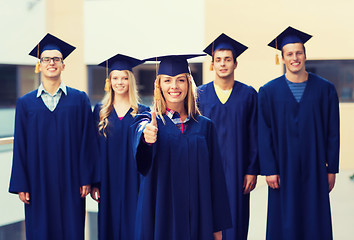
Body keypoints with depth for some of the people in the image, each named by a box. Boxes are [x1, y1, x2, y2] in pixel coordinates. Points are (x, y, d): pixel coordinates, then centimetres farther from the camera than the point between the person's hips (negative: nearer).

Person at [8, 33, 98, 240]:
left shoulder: (79, 99, 3)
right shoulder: (25, 103, 5)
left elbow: (87, 141, 0)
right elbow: (20, 146, 4)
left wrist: (87, 179, -4)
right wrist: (21, 185, -1)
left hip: (70, 184, 0)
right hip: (38, 183, 1)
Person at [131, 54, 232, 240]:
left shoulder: (204, 126, 5)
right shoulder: (149, 122, 0)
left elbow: (215, 177, 6)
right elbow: (141, 133, -25)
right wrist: (147, 137, -49)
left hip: (197, 218, 2)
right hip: (160, 217, -2)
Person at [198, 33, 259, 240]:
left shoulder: (248, 95, 2)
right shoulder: (200, 95, 3)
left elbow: (254, 135, 1)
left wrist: (253, 170, -4)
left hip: (236, 169, 0)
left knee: (235, 222, 4)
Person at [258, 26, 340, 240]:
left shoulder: (325, 89, 2)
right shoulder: (269, 92, 0)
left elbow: (333, 132, 3)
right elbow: (264, 134, -1)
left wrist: (331, 168, 1)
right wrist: (269, 170, -7)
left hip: (314, 169, 1)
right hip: (284, 168, -1)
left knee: (316, 223, 6)